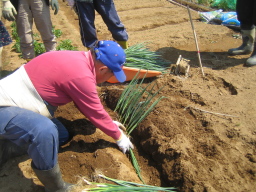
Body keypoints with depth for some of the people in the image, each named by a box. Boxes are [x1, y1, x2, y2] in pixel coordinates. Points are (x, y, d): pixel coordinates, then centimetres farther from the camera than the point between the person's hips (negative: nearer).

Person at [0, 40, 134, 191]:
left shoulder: (77, 59, 3)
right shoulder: (80, 75, -27)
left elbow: (89, 104, 16)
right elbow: (96, 113, -13)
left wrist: (109, 124, 21)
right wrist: (118, 136, 3)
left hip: (14, 100, 10)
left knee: (62, 136, 13)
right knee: (45, 131, -35)